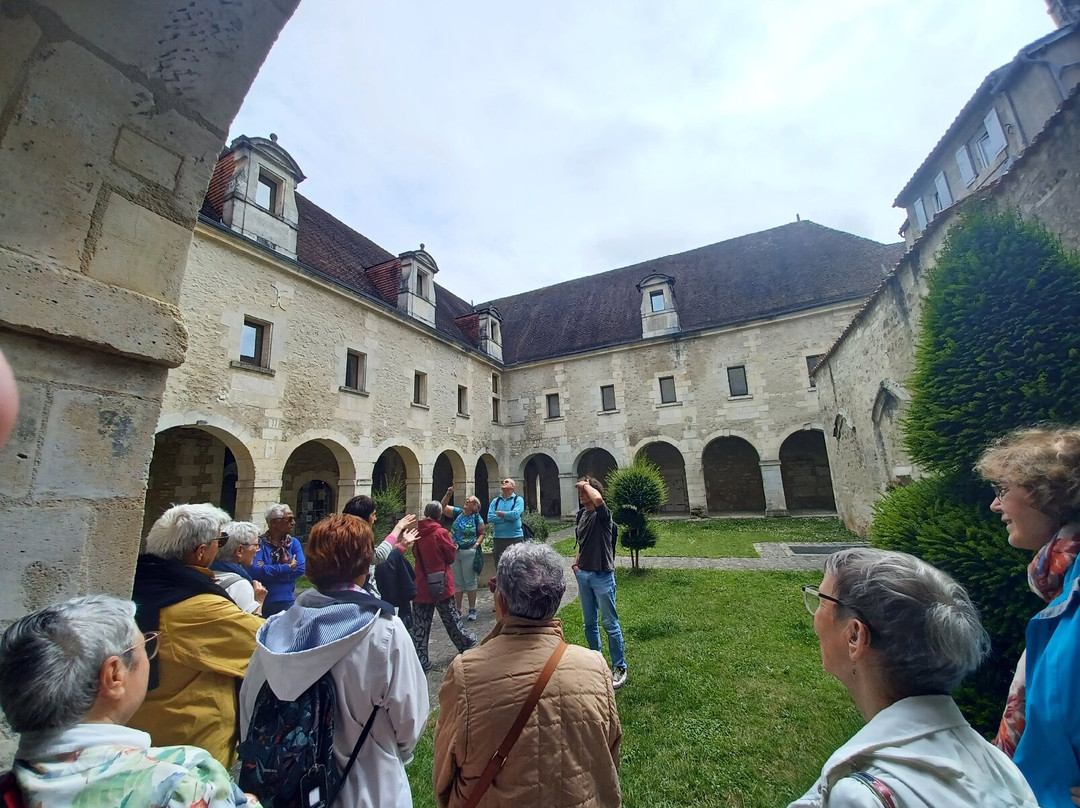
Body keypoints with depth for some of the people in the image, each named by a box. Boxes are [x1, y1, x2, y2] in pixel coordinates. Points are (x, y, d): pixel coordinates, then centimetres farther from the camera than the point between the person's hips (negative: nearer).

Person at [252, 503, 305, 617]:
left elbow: (301, 569, -9)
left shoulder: (294, 542, 3)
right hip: (262, 602, -3)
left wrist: (266, 570, -14)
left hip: (288, 602, 3)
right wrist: (287, 567, -16)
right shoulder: (259, 542, -8)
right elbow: (255, 571, -22)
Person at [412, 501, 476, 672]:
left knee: (420, 625, 8)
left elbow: (415, 554, 10)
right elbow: (451, 557, -7)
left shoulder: (418, 534, -4)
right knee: (451, 618, 17)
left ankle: (420, 661, 11)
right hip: (441, 584, -2)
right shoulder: (441, 533, -16)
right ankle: (464, 642, 36)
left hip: (421, 585, 3)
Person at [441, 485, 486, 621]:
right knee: (457, 582, 13)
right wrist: (448, 494, -15)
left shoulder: (477, 518, -4)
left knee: (470, 581, 5)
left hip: (469, 552, -3)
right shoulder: (457, 512, 1)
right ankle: (457, 609, 25)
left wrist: (477, 544, -13)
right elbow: (443, 507, -4)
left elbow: (482, 533, 2)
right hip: (454, 551, 3)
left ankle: (472, 610, 17)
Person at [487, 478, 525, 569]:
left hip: (515, 538, -3)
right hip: (498, 538, 3)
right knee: (499, 567, 9)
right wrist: (507, 517, -8)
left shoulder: (518, 500, 2)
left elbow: (515, 514, -16)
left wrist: (500, 513, -3)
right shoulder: (495, 501, 12)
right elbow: (490, 518, -2)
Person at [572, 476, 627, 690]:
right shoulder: (582, 516, 8)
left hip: (602, 576, -7)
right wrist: (575, 564, 7)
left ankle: (619, 668, 18)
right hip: (583, 575, 7)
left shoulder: (602, 514, -14)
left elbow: (598, 499, -40)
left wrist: (586, 484, -23)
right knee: (590, 623, 18)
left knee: (610, 624, 3)